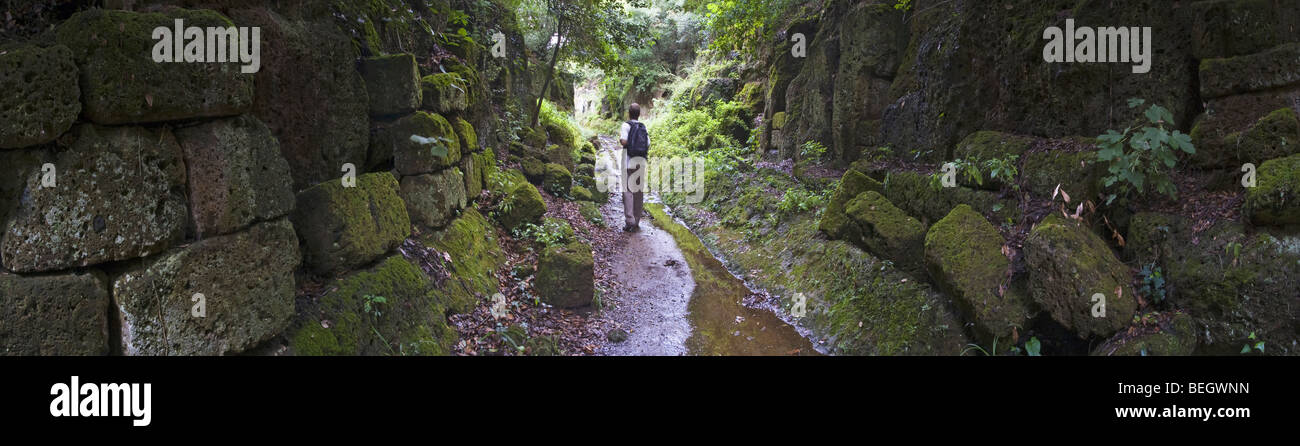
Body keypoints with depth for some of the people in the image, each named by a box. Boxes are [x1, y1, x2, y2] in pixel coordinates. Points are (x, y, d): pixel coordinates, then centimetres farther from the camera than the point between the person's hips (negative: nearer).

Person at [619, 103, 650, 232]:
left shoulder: (626, 125, -5)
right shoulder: (643, 127, 10)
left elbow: (624, 141, -17)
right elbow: (648, 146, 6)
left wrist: (620, 137, 4)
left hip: (629, 162, -5)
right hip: (641, 162, 5)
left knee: (628, 192, -3)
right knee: (639, 192, 10)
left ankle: (629, 222, -10)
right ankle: (636, 222, 14)